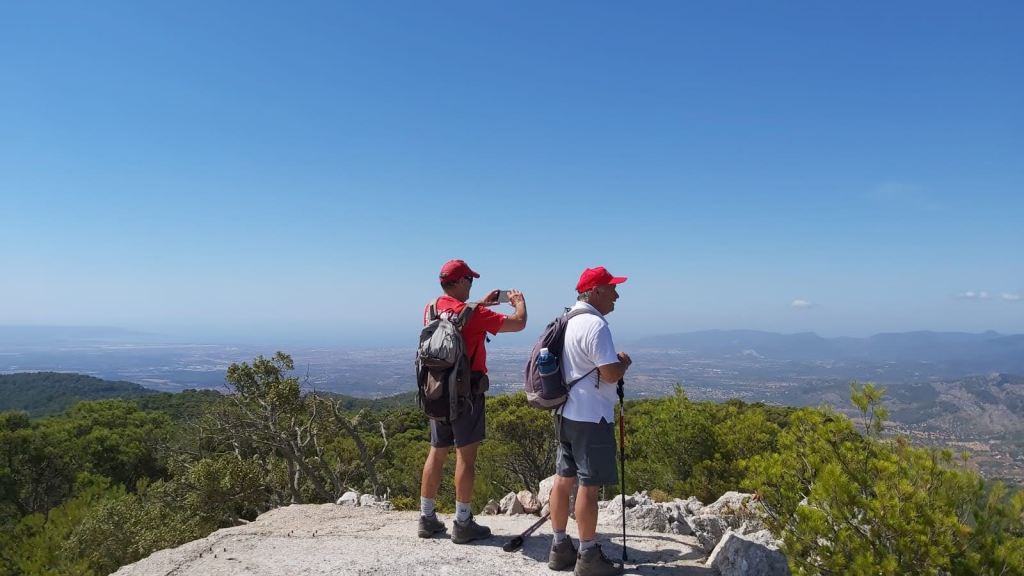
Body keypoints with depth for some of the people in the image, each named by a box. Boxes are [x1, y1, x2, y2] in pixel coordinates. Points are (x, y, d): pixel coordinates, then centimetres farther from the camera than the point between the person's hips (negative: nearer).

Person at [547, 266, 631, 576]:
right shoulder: (595, 324, -18)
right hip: (590, 417, -9)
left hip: (566, 413, 9)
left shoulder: (568, 321, 11)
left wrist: (613, 360, 15)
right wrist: (624, 362, -1)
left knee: (564, 478, 13)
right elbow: (611, 374, -21)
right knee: (589, 485, -1)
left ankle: (560, 548, 23)